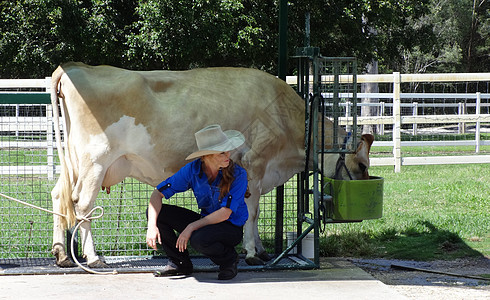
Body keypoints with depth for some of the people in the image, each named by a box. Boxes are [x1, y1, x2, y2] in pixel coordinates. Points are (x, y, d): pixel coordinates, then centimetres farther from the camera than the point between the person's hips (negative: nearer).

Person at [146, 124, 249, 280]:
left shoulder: (238, 174, -20)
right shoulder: (193, 169, -11)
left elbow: (225, 213, -23)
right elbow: (158, 193, -10)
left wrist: (191, 227, -28)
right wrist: (152, 226, -25)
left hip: (232, 226, -4)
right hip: (206, 220, 4)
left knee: (199, 239, -37)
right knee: (156, 212, -10)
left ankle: (229, 259, -3)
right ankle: (179, 263, 6)